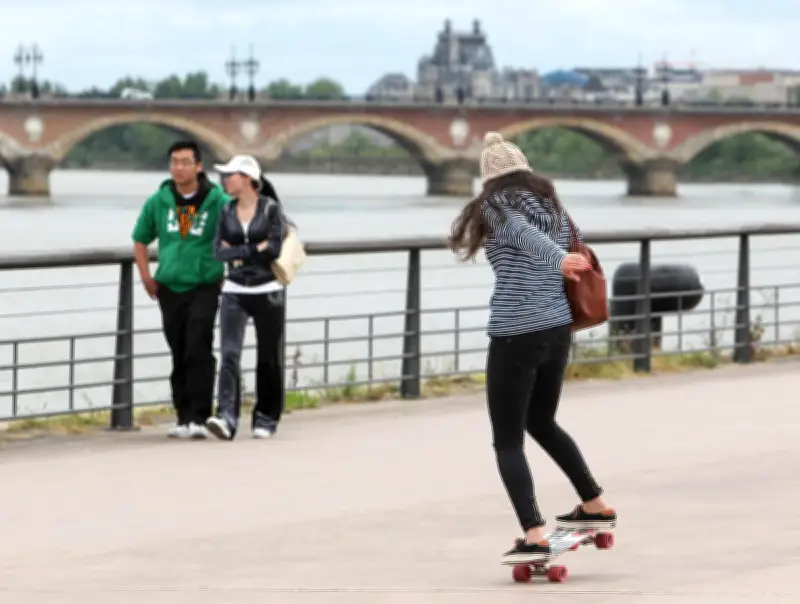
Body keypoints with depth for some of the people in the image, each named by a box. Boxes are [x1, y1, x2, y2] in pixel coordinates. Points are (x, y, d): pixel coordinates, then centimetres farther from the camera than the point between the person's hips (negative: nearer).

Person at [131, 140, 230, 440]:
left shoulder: (218, 201, -5)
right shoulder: (158, 201, 5)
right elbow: (140, 240, 18)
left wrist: (231, 276, -1)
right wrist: (146, 276, 10)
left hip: (204, 287, -4)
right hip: (169, 288, 4)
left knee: (199, 352, -13)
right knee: (179, 355, 9)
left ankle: (198, 417, -12)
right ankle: (183, 417, 17)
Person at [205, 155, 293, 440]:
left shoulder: (271, 208, -4)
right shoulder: (227, 212, 8)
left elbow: (274, 248, -14)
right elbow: (219, 251, -2)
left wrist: (238, 254, -8)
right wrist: (255, 249, -11)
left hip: (267, 291, -3)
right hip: (235, 292, 3)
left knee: (268, 359, 5)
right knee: (230, 354, -13)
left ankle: (266, 419, 19)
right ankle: (226, 418, -23)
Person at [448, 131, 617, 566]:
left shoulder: (497, 206, -4)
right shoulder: (551, 205, 16)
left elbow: (524, 233, -22)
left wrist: (558, 260, -40)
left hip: (515, 333, -7)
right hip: (559, 328, 7)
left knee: (508, 441, 0)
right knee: (541, 421, 28)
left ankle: (534, 538, -11)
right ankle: (596, 507, 33)